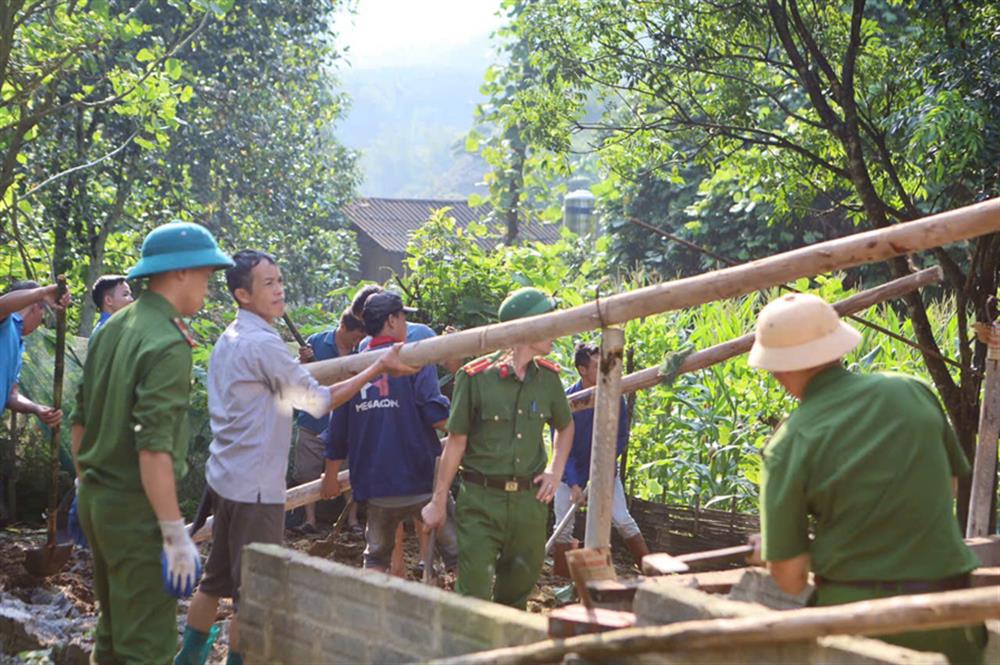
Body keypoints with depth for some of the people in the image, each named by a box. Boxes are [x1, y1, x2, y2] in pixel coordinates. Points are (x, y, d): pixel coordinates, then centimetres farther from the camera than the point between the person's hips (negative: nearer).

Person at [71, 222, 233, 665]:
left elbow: (80, 418, 15)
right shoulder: (168, 345, -18)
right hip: (135, 510, -9)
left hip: (95, 498, 9)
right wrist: (176, 535, -23)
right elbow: (154, 447, -24)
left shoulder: (112, 330, 9)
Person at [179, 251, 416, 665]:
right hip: (255, 486, -10)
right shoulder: (263, 344, -19)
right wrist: (379, 368, -11)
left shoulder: (230, 339, 11)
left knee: (217, 579, 19)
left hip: (226, 476, 10)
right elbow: (319, 401, -15)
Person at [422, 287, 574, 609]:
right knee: (473, 591, -7)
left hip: (529, 499, 5)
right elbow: (456, 441, -4)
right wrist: (439, 502, 0)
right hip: (481, 499, -5)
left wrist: (556, 471, 10)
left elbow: (565, 426, 24)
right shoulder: (476, 376, -9)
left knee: (520, 585, 12)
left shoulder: (547, 376, 5)